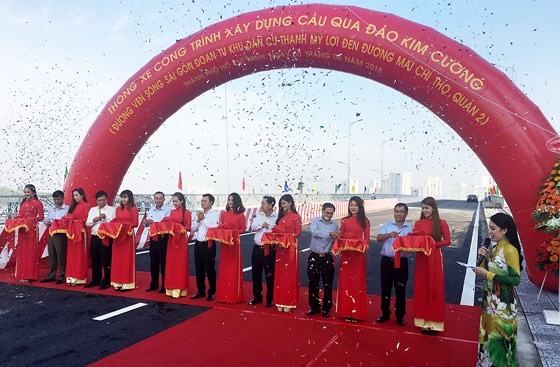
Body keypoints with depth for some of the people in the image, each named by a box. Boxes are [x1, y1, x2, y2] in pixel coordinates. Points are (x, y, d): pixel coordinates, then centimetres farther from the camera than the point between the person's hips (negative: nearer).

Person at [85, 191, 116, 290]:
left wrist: (105, 217, -19)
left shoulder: (112, 209, 1)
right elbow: (87, 223, 10)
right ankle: (96, 280, 23)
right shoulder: (92, 210, 16)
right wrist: (94, 220, -8)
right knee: (95, 260, 11)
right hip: (94, 238, 5)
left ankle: (106, 281, 7)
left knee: (106, 260, -2)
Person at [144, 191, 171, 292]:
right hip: (153, 237, 6)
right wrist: (146, 222, -16)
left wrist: (153, 222, -29)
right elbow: (147, 223, 7)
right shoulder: (151, 210, 10)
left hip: (163, 238, -6)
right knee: (153, 262, 13)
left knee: (164, 262, 2)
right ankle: (154, 284, 26)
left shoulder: (168, 210, -11)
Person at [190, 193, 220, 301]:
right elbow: (193, 229, 10)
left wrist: (204, 219, -14)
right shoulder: (199, 214, 13)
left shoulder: (215, 213, -6)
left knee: (210, 269, 1)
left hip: (209, 244, -6)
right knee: (199, 269, 12)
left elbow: (214, 227, -19)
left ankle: (212, 292, 12)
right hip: (198, 244, 6)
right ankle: (200, 291, 24)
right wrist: (198, 220, -6)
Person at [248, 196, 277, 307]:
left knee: (269, 275, 4)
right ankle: (257, 296, 28)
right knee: (256, 273, 13)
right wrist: (262, 225, -22)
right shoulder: (258, 215, 5)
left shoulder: (276, 217, -8)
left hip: (270, 249, -4)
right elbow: (253, 226, -8)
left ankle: (270, 299, 18)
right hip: (257, 248, 5)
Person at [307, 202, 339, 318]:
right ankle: (314, 307, 24)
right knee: (313, 283, 9)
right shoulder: (315, 221, -2)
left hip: (327, 257, 1)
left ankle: (326, 308, 17)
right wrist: (329, 234, -33)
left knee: (327, 284, 4)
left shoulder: (335, 225, 5)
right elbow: (314, 232, -22)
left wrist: (338, 237, -17)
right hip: (314, 256, 0)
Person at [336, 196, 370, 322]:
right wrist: (342, 245, -9)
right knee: (345, 282, 5)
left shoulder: (364, 221, 3)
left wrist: (362, 246, -16)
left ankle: (357, 312, 12)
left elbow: (367, 239, 2)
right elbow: (341, 237, 10)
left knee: (357, 282, 3)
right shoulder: (344, 220, 8)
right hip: (346, 254, 2)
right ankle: (346, 311, 14)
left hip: (358, 255, -2)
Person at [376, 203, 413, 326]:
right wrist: (389, 235, -27)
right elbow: (378, 238, -10)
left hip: (401, 262, 0)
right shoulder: (386, 225, 4)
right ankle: (385, 313, 25)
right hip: (386, 261, 1)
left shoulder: (409, 229, 4)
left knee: (400, 290, 7)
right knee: (385, 288, 10)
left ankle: (400, 315, 21)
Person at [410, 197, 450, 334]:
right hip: (421, 258, 3)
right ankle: (424, 321, 16)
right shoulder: (418, 223, 5)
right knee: (421, 289, 6)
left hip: (435, 258, -3)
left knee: (435, 289, 2)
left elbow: (447, 241, -4)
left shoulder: (441, 223, -3)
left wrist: (433, 244, -17)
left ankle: (434, 322, 10)